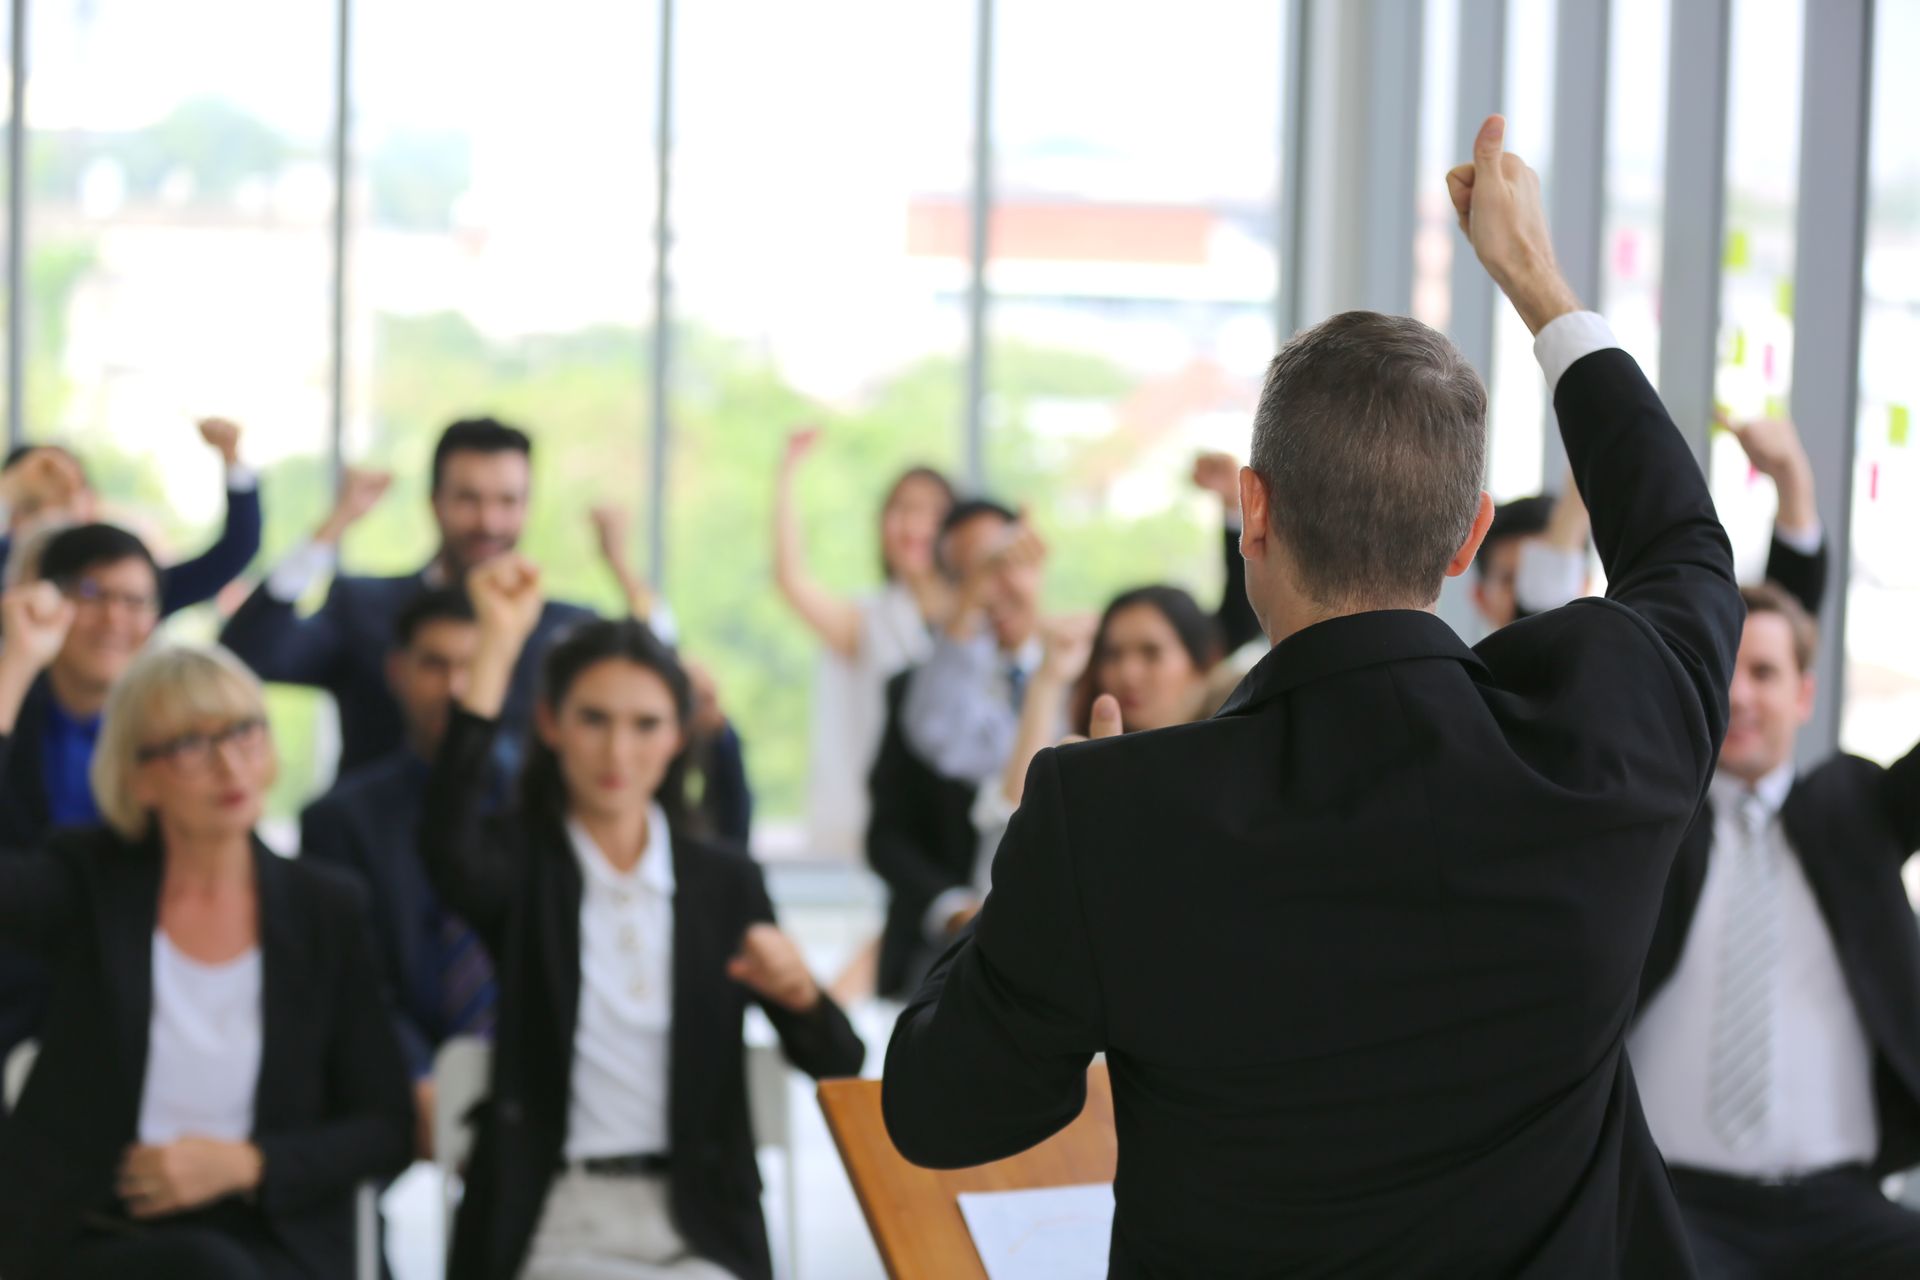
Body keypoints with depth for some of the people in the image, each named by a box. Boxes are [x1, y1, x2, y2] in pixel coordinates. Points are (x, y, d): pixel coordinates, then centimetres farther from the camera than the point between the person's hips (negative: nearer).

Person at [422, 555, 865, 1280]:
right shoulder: (523, 864, 3)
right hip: (557, 1221, -2)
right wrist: (498, 643, -27)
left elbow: (837, 1068, 7)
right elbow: (448, 849, -23)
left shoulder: (727, 883, 11)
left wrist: (799, 994, -17)